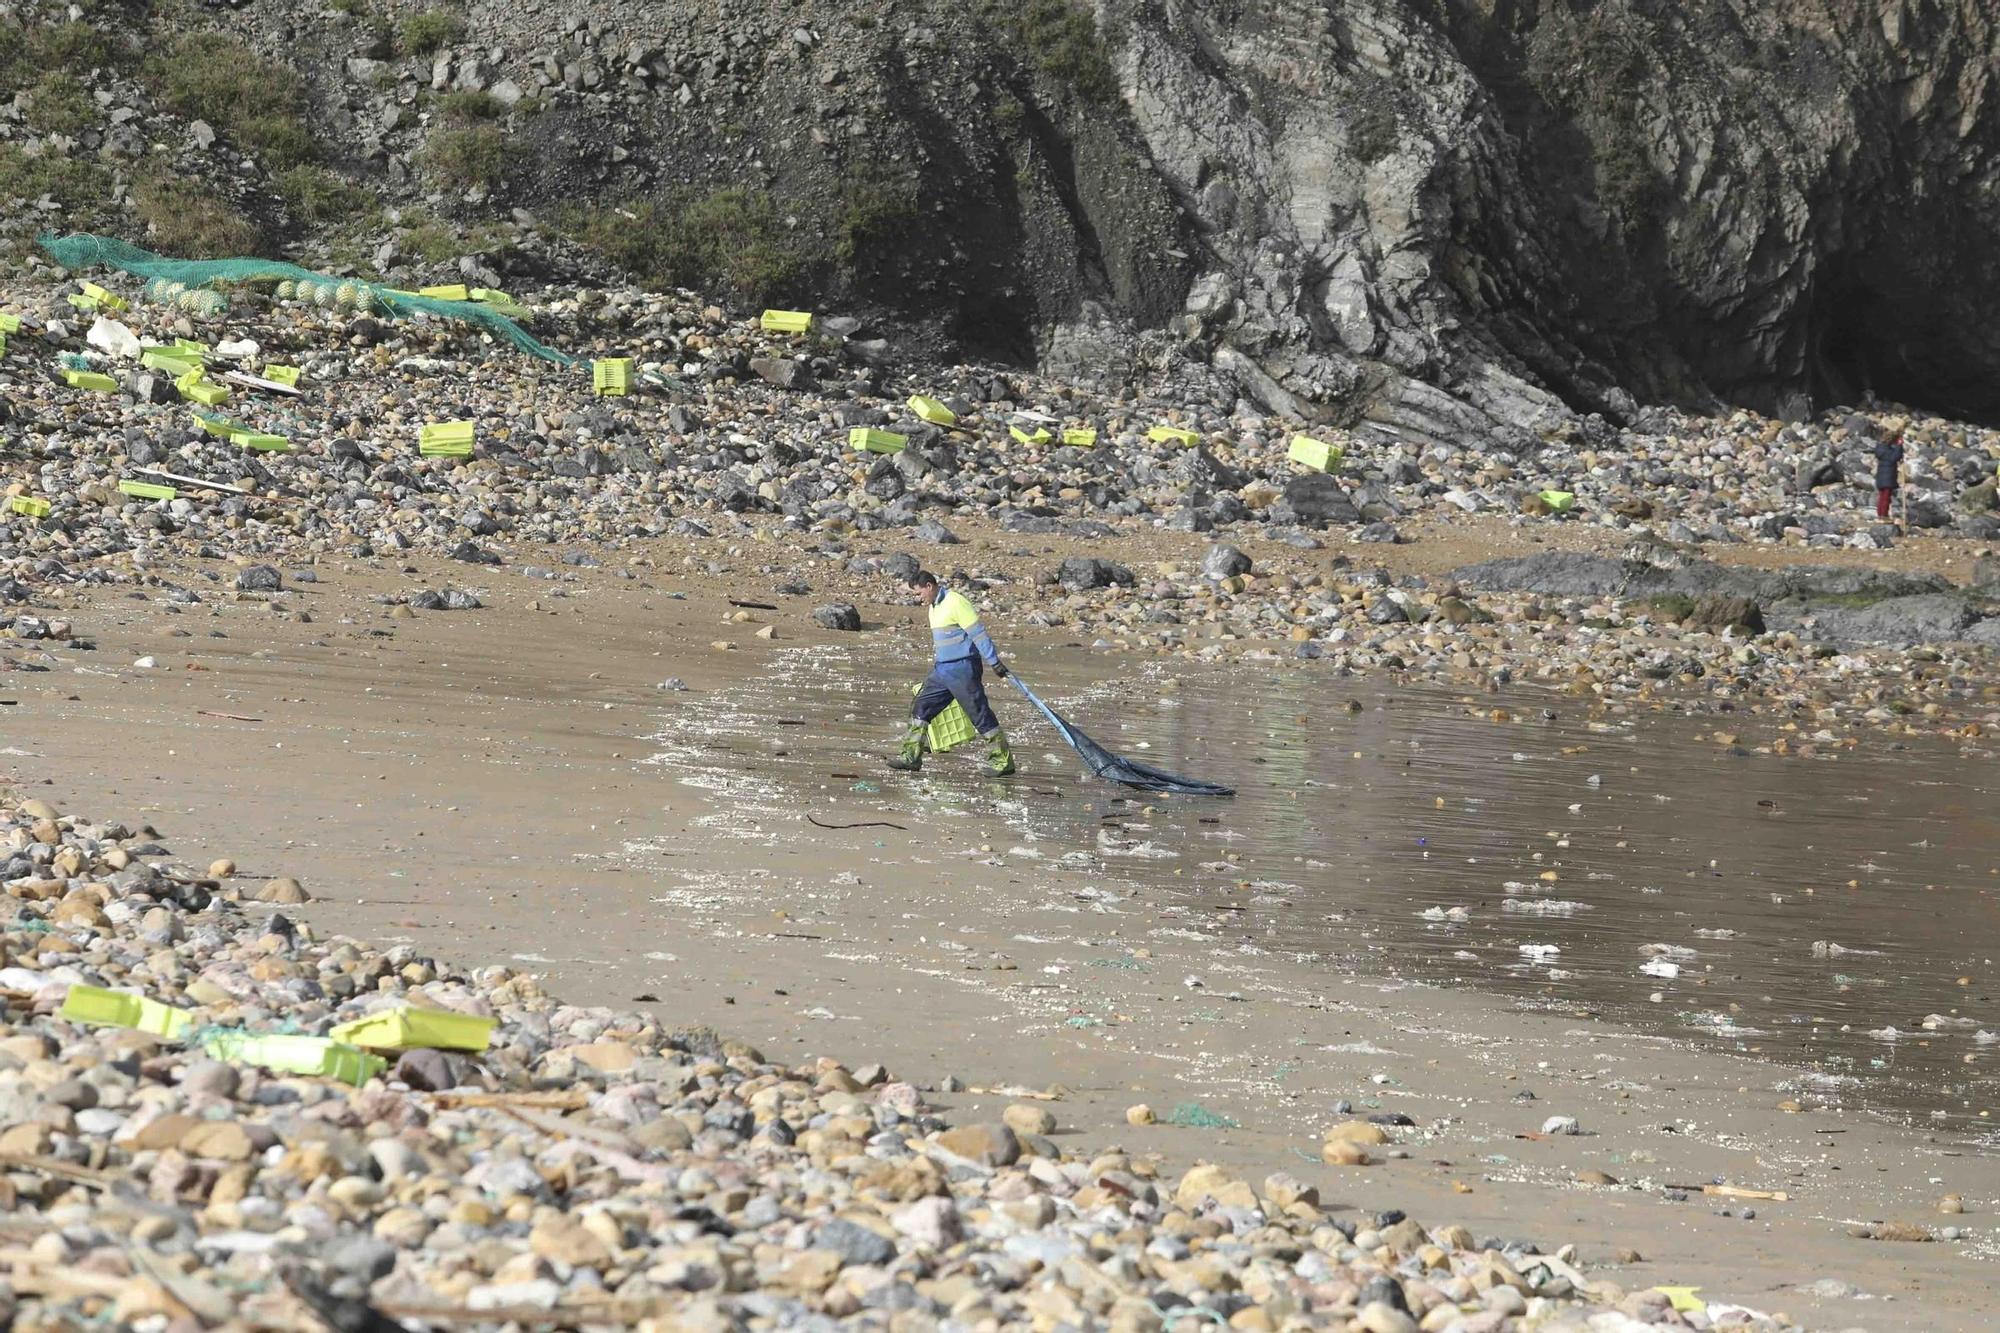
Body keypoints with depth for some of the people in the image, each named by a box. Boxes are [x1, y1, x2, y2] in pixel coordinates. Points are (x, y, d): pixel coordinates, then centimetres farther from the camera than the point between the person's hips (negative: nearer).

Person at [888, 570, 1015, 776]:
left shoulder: (956, 602, -15)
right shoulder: (934, 607, 14)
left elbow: (978, 633, -17)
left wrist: (994, 662, -18)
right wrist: (935, 664, 30)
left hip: (963, 669, -9)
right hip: (943, 670, 9)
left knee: (980, 714, -5)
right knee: (921, 708, 6)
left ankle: (1003, 761, 2)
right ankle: (912, 757, 10)